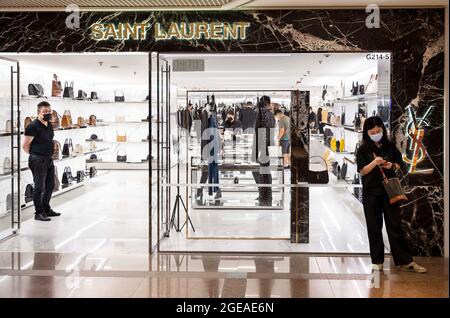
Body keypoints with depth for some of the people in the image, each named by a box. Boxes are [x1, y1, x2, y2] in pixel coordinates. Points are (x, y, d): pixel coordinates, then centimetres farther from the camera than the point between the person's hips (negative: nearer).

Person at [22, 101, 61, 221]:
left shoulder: (49, 125, 10)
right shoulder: (33, 126, -15)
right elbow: (25, 146, -13)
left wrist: (50, 154, 15)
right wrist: (35, 155, 0)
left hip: (49, 159, 9)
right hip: (38, 161, -9)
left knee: (50, 185, 17)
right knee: (39, 187, -3)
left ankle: (46, 209, 32)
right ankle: (39, 213, 7)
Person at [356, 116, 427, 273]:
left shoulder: (390, 146, 4)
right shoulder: (363, 150, -1)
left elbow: (400, 164, 10)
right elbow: (362, 171, -6)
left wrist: (392, 165, -12)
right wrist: (374, 162, -22)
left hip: (389, 191, 1)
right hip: (371, 193, -1)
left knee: (395, 226, 1)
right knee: (374, 227, 4)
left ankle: (405, 261, 4)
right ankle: (377, 261, 12)